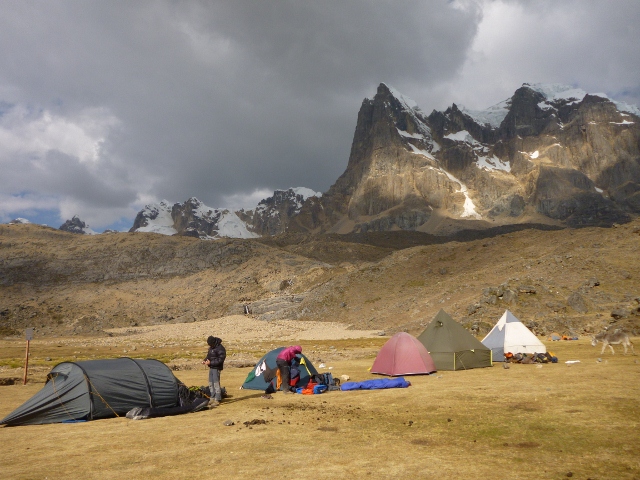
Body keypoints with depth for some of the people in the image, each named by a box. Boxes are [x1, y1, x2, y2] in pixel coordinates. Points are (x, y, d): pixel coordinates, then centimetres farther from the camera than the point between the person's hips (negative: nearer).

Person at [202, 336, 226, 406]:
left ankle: (217, 400, -4)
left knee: (216, 384, -9)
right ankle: (212, 398, 25)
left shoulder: (220, 348, -19)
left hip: (216, 368, -9)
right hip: (211, 368, 9)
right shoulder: (211, 347, 10)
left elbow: (220, 360, -21)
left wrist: (210, 362, -23)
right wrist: (204, 360, 3)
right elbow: (208, 355, 23)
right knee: (211, 384, 14)